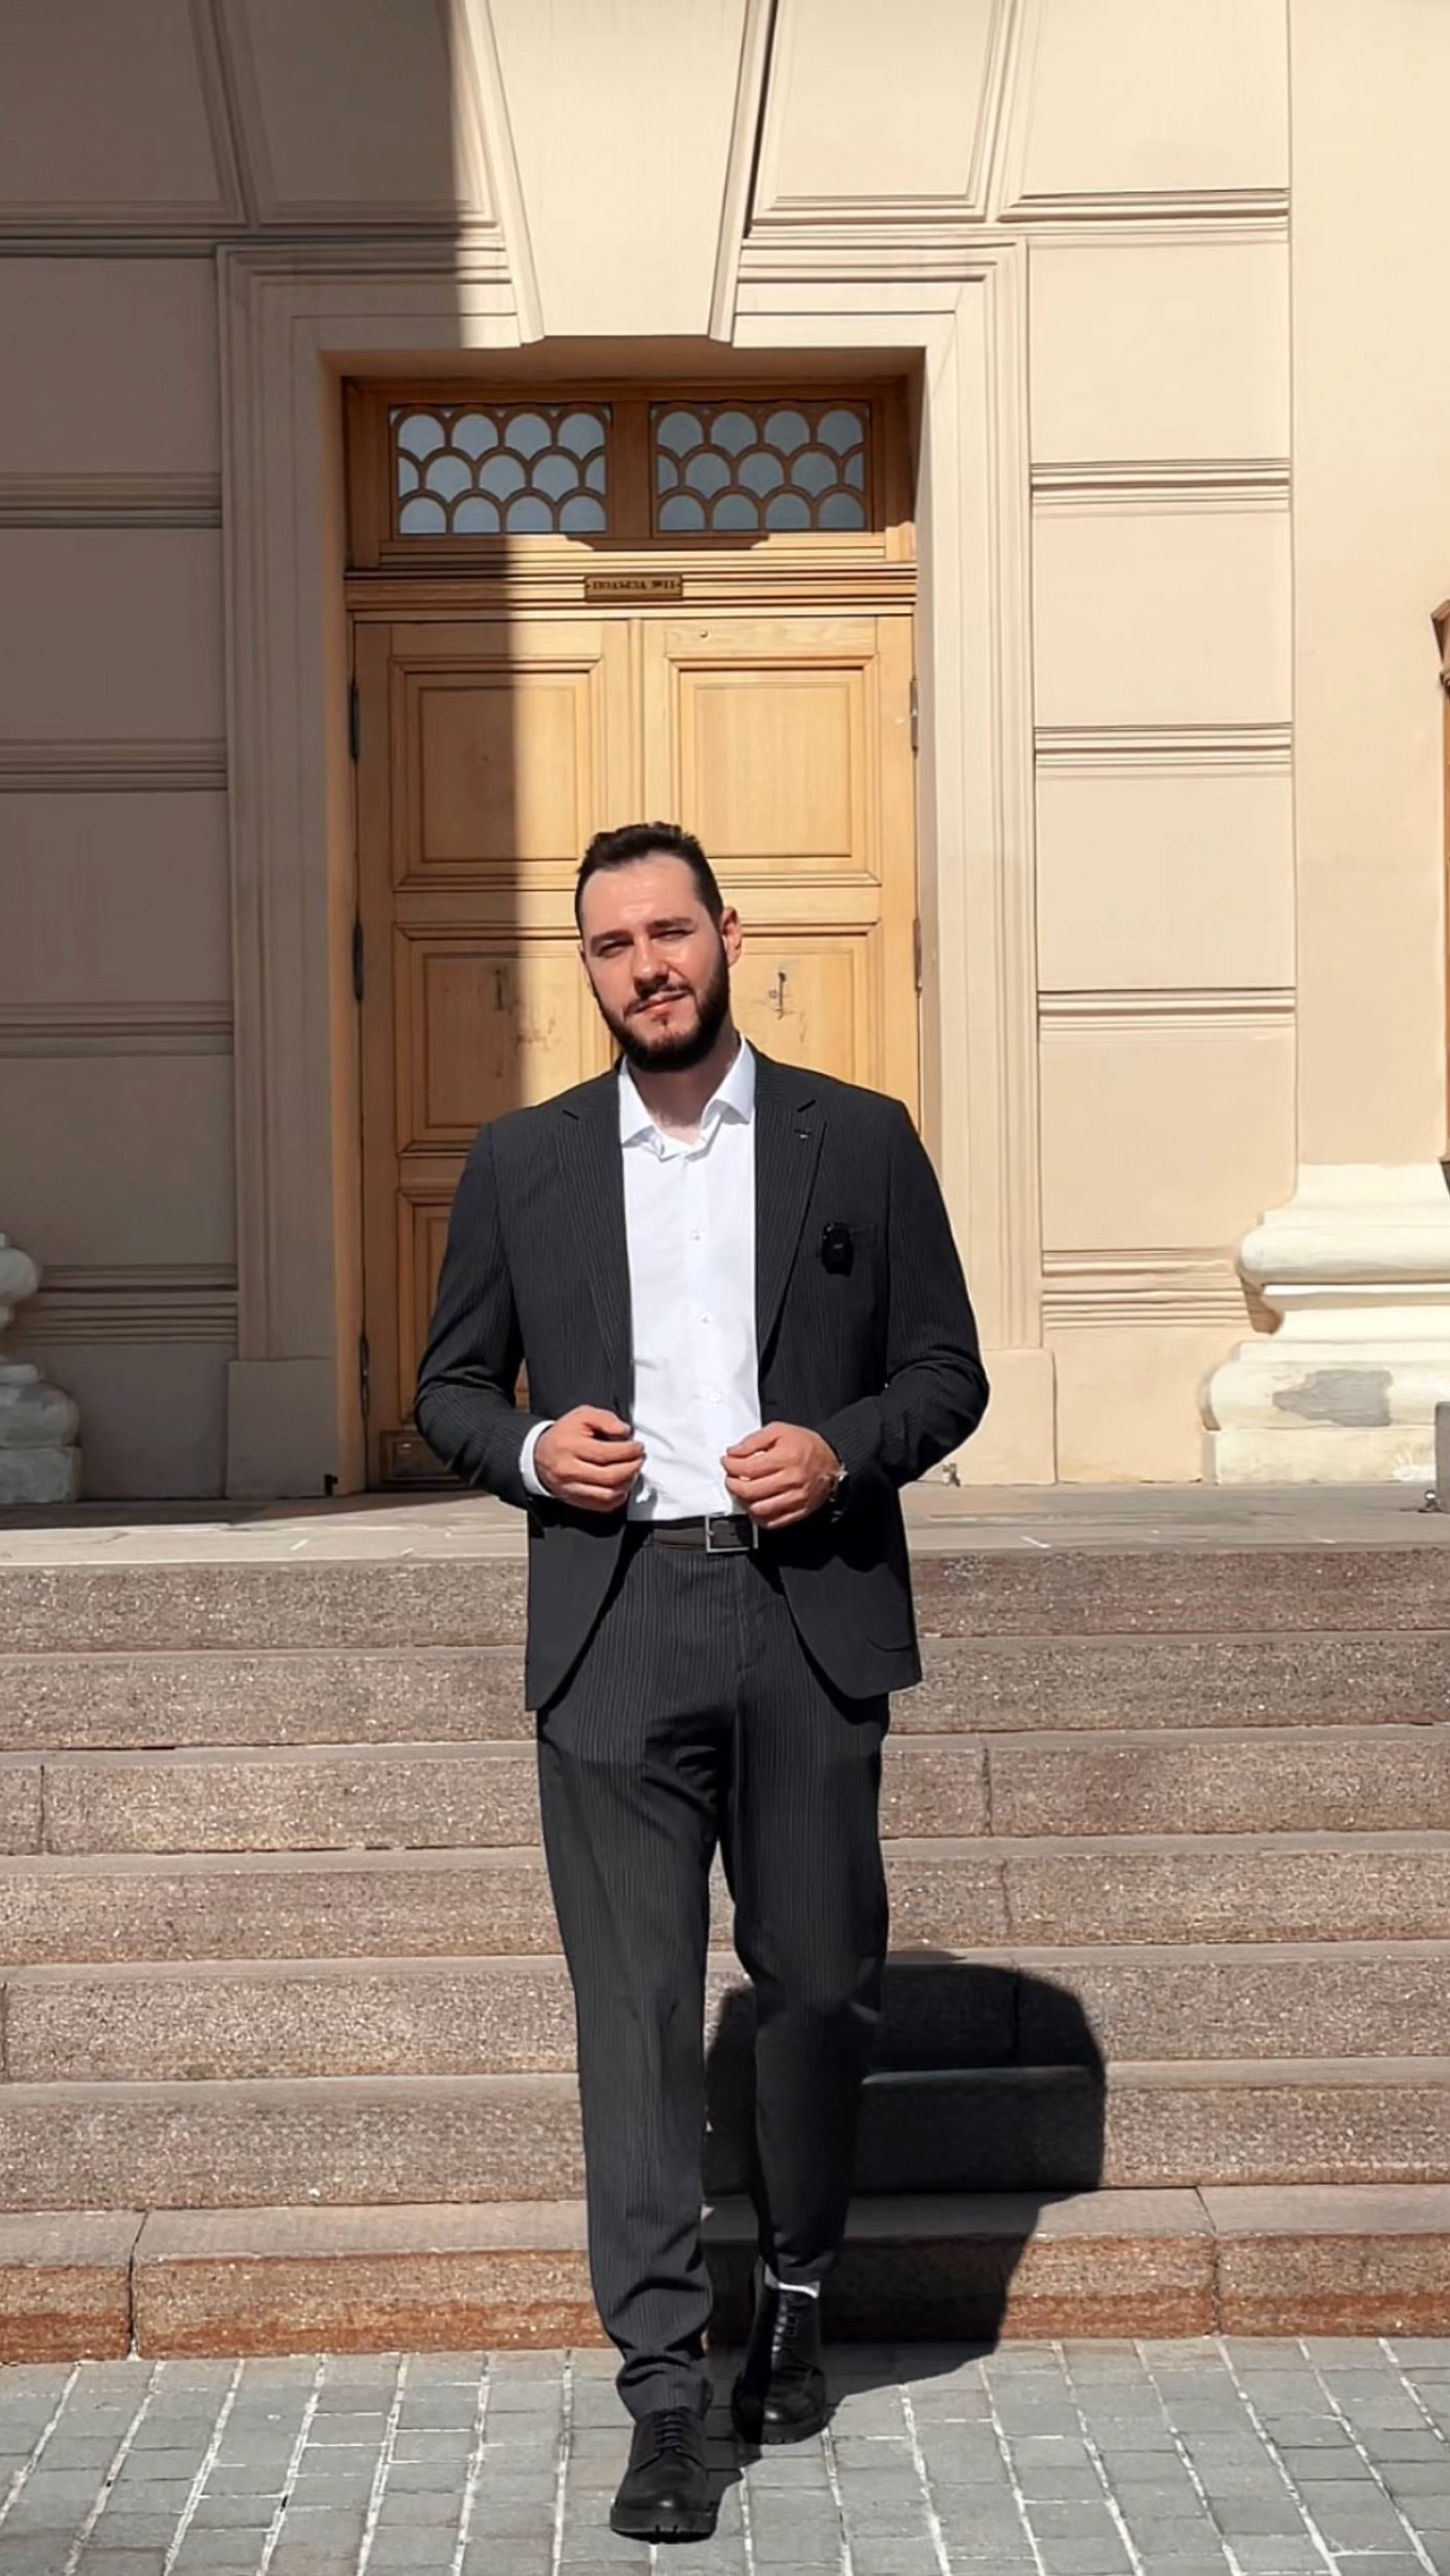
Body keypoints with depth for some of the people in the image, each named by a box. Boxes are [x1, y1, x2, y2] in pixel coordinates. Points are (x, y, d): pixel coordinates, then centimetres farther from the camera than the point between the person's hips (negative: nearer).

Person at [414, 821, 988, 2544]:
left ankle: (795, 2290, 32)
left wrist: (844, 1453, -10)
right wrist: (531, 1449, -6)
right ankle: (665, 2386, -1)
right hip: (614, 1626, 0)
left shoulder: (859, 1141, 7)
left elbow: (948, 1369, 8)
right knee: (636, 2000, -4)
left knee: (820, 1977, 8)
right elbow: (450, 1386, 14)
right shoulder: (521, 1164, 10)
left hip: (808, 1614, 0)